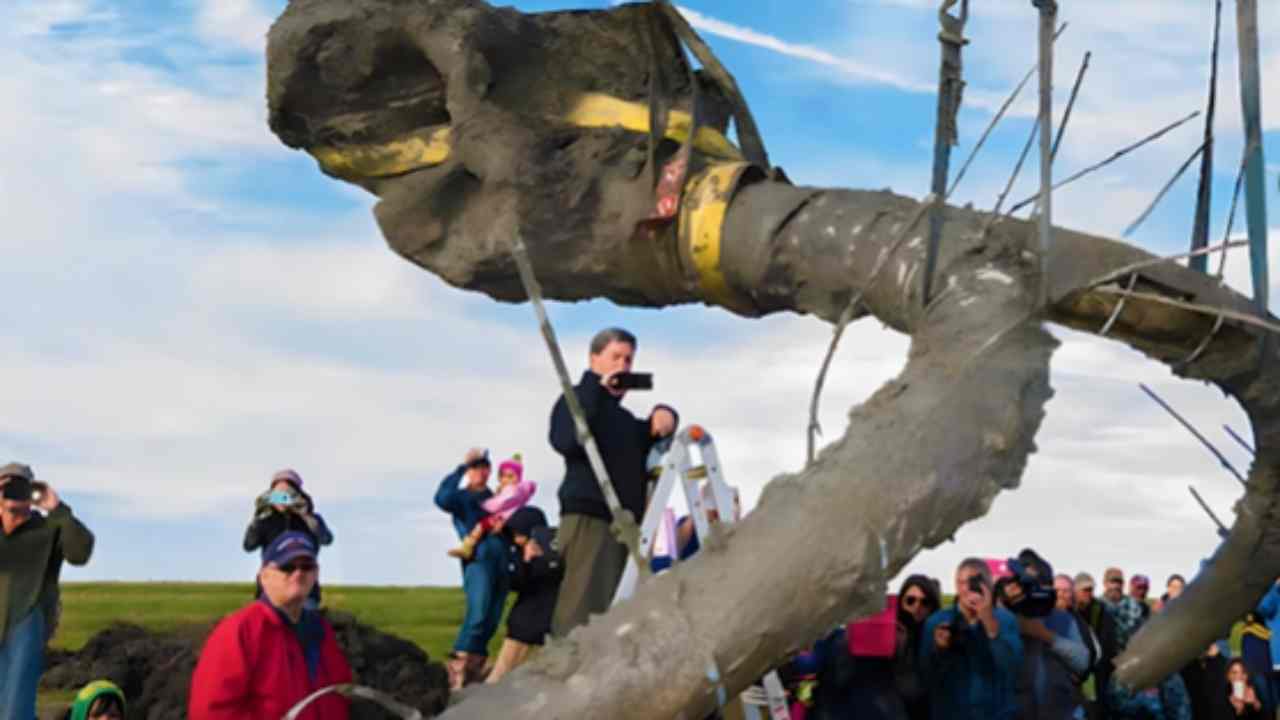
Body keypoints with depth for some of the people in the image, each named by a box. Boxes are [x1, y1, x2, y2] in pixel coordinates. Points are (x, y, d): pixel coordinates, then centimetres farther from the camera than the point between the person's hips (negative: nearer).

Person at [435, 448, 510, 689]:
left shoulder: (494, 499, 25)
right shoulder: (462, 497, 8)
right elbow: (442, 499, -15)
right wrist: (461, 468, -16)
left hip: (500, 562, 6)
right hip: (478, 560, -6)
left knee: (491, 621, 2)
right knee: (477, 616, -21)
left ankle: (473, 669, 7)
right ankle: (457, 666, -19)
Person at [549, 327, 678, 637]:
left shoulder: (624, 416, 27)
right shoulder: (577, 399, 3)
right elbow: (567, 442, -16)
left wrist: (664, 415, 8)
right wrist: (599, 390, -14)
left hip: (623, 521, 8)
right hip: (588, 516, -8)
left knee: (599, 611, 5)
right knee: (579, 611, -17)